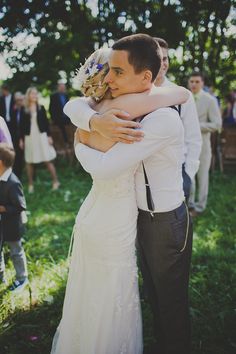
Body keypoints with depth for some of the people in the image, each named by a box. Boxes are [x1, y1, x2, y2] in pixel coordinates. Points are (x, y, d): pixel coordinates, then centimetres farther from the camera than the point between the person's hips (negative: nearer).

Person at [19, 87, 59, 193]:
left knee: (48, 160, 0)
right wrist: (21, 139, 1)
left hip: (41, 135, -1)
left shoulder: (41, 108, 3)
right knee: (29, 162, 6)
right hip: (29, 137, 1)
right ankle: (30, 184, 17)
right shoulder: (24, 110, 2)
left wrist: (49, 136, -1)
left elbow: (46, 123, 3)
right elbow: (22, 125, 4)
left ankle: (55, 181, 9)